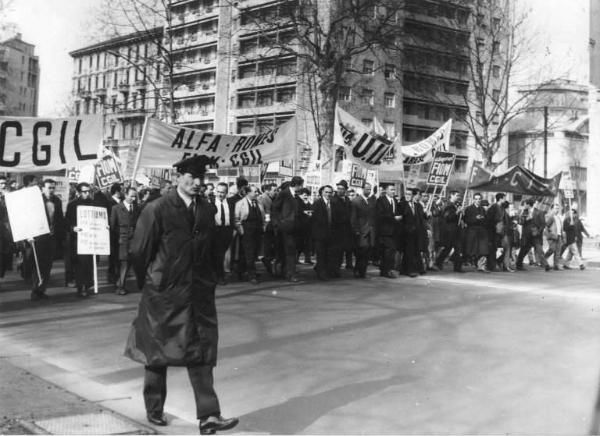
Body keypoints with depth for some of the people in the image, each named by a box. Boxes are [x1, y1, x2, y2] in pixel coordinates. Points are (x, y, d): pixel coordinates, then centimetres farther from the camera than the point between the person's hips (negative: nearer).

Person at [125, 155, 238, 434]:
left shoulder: (207, 210, 4)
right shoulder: (157, 210, -11)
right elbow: (139, 251, -5)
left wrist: (206, 279, 11)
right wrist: (149, 283, 3)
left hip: (199, 293, 4)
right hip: (164, 294, -3)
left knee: (201, 352, 0)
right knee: (157, 351, 11)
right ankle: (154, 410, 29)